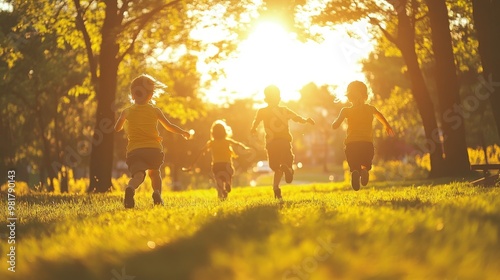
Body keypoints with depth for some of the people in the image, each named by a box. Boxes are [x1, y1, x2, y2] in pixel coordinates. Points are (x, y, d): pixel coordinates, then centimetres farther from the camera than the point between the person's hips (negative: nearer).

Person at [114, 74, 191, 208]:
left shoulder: (127, 112, 7)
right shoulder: (155, 111, 7)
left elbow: (117, 128, 21)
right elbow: (169, 126, 16)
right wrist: (183, 133, 32)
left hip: (134, 150, -1)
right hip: (154, 149, 1)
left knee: (138, 174, -18)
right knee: (154, 172, 26)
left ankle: (130, 189, -51)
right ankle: (157, 192, 2)